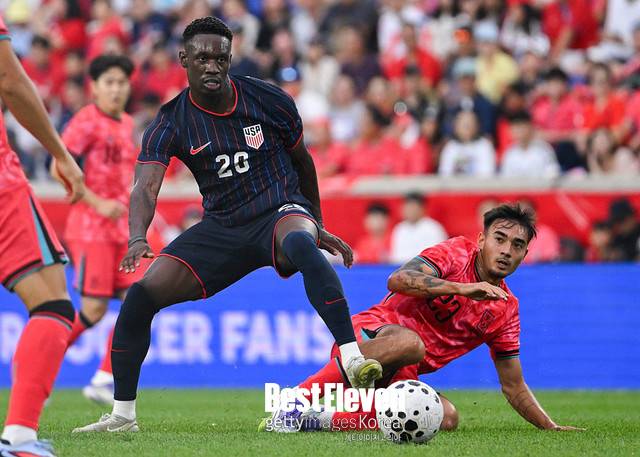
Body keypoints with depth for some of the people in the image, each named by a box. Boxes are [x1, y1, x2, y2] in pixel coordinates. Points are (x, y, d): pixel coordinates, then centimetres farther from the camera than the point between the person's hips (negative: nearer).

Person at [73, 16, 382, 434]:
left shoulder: (268, 101, -5)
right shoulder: (171, 124, -6)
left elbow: (302, 160, 11)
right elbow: (146, 187, -20)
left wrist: (317, 227, 17)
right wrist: (137, 238, -41)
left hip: (280, 211, -3)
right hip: (221, 227, 3)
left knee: (300, 244, -41)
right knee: (141, 296, -12)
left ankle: (353, 360, -46)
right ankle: (123, 415, 2)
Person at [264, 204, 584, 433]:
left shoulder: (506, 309, 13)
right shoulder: (456, 253, -3)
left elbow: (514, 387, 19)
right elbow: (397, 281, -21)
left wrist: (552, 428, 10)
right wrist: (463, 289, -26)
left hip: (400, 376, 6)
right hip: (373, 331, -6)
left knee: (446, 418, -26)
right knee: (410, 343, -41)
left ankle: (327, 420, -22)